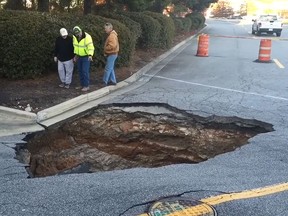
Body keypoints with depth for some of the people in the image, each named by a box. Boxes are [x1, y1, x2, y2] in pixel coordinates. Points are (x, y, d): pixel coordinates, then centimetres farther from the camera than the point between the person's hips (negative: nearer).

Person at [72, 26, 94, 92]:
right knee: (80, 71, 10)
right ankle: (82, 85, 20)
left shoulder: (87, 37, -26)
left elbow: (91, 47, -31)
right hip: (79, 56, 7)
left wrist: (90, 55, -45)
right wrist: (76, 54, 10)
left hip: (86, 56, -7)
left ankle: (86, 86, 1)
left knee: (85, 71, -9)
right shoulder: (75, 37, -5)